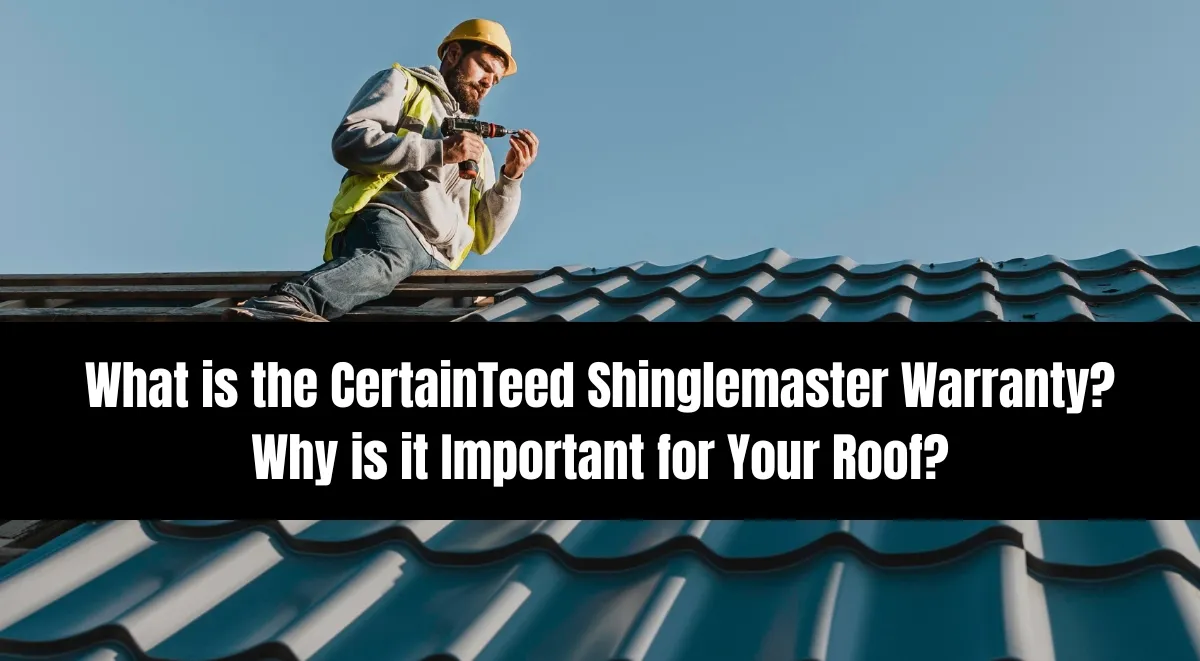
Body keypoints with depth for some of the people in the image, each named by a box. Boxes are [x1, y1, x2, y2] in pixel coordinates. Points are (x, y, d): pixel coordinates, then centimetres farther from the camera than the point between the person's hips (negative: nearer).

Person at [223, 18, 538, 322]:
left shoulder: (476, 145, 36)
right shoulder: (403, 84, 21)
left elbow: (482, 239, 27)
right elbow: (349, 141, 0)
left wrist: (511, 179, 13)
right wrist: (438, 151, -4)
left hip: (437, 264, 6)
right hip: (385, 219, -6)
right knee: (390, 258, -43)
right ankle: (288, 300, -68)